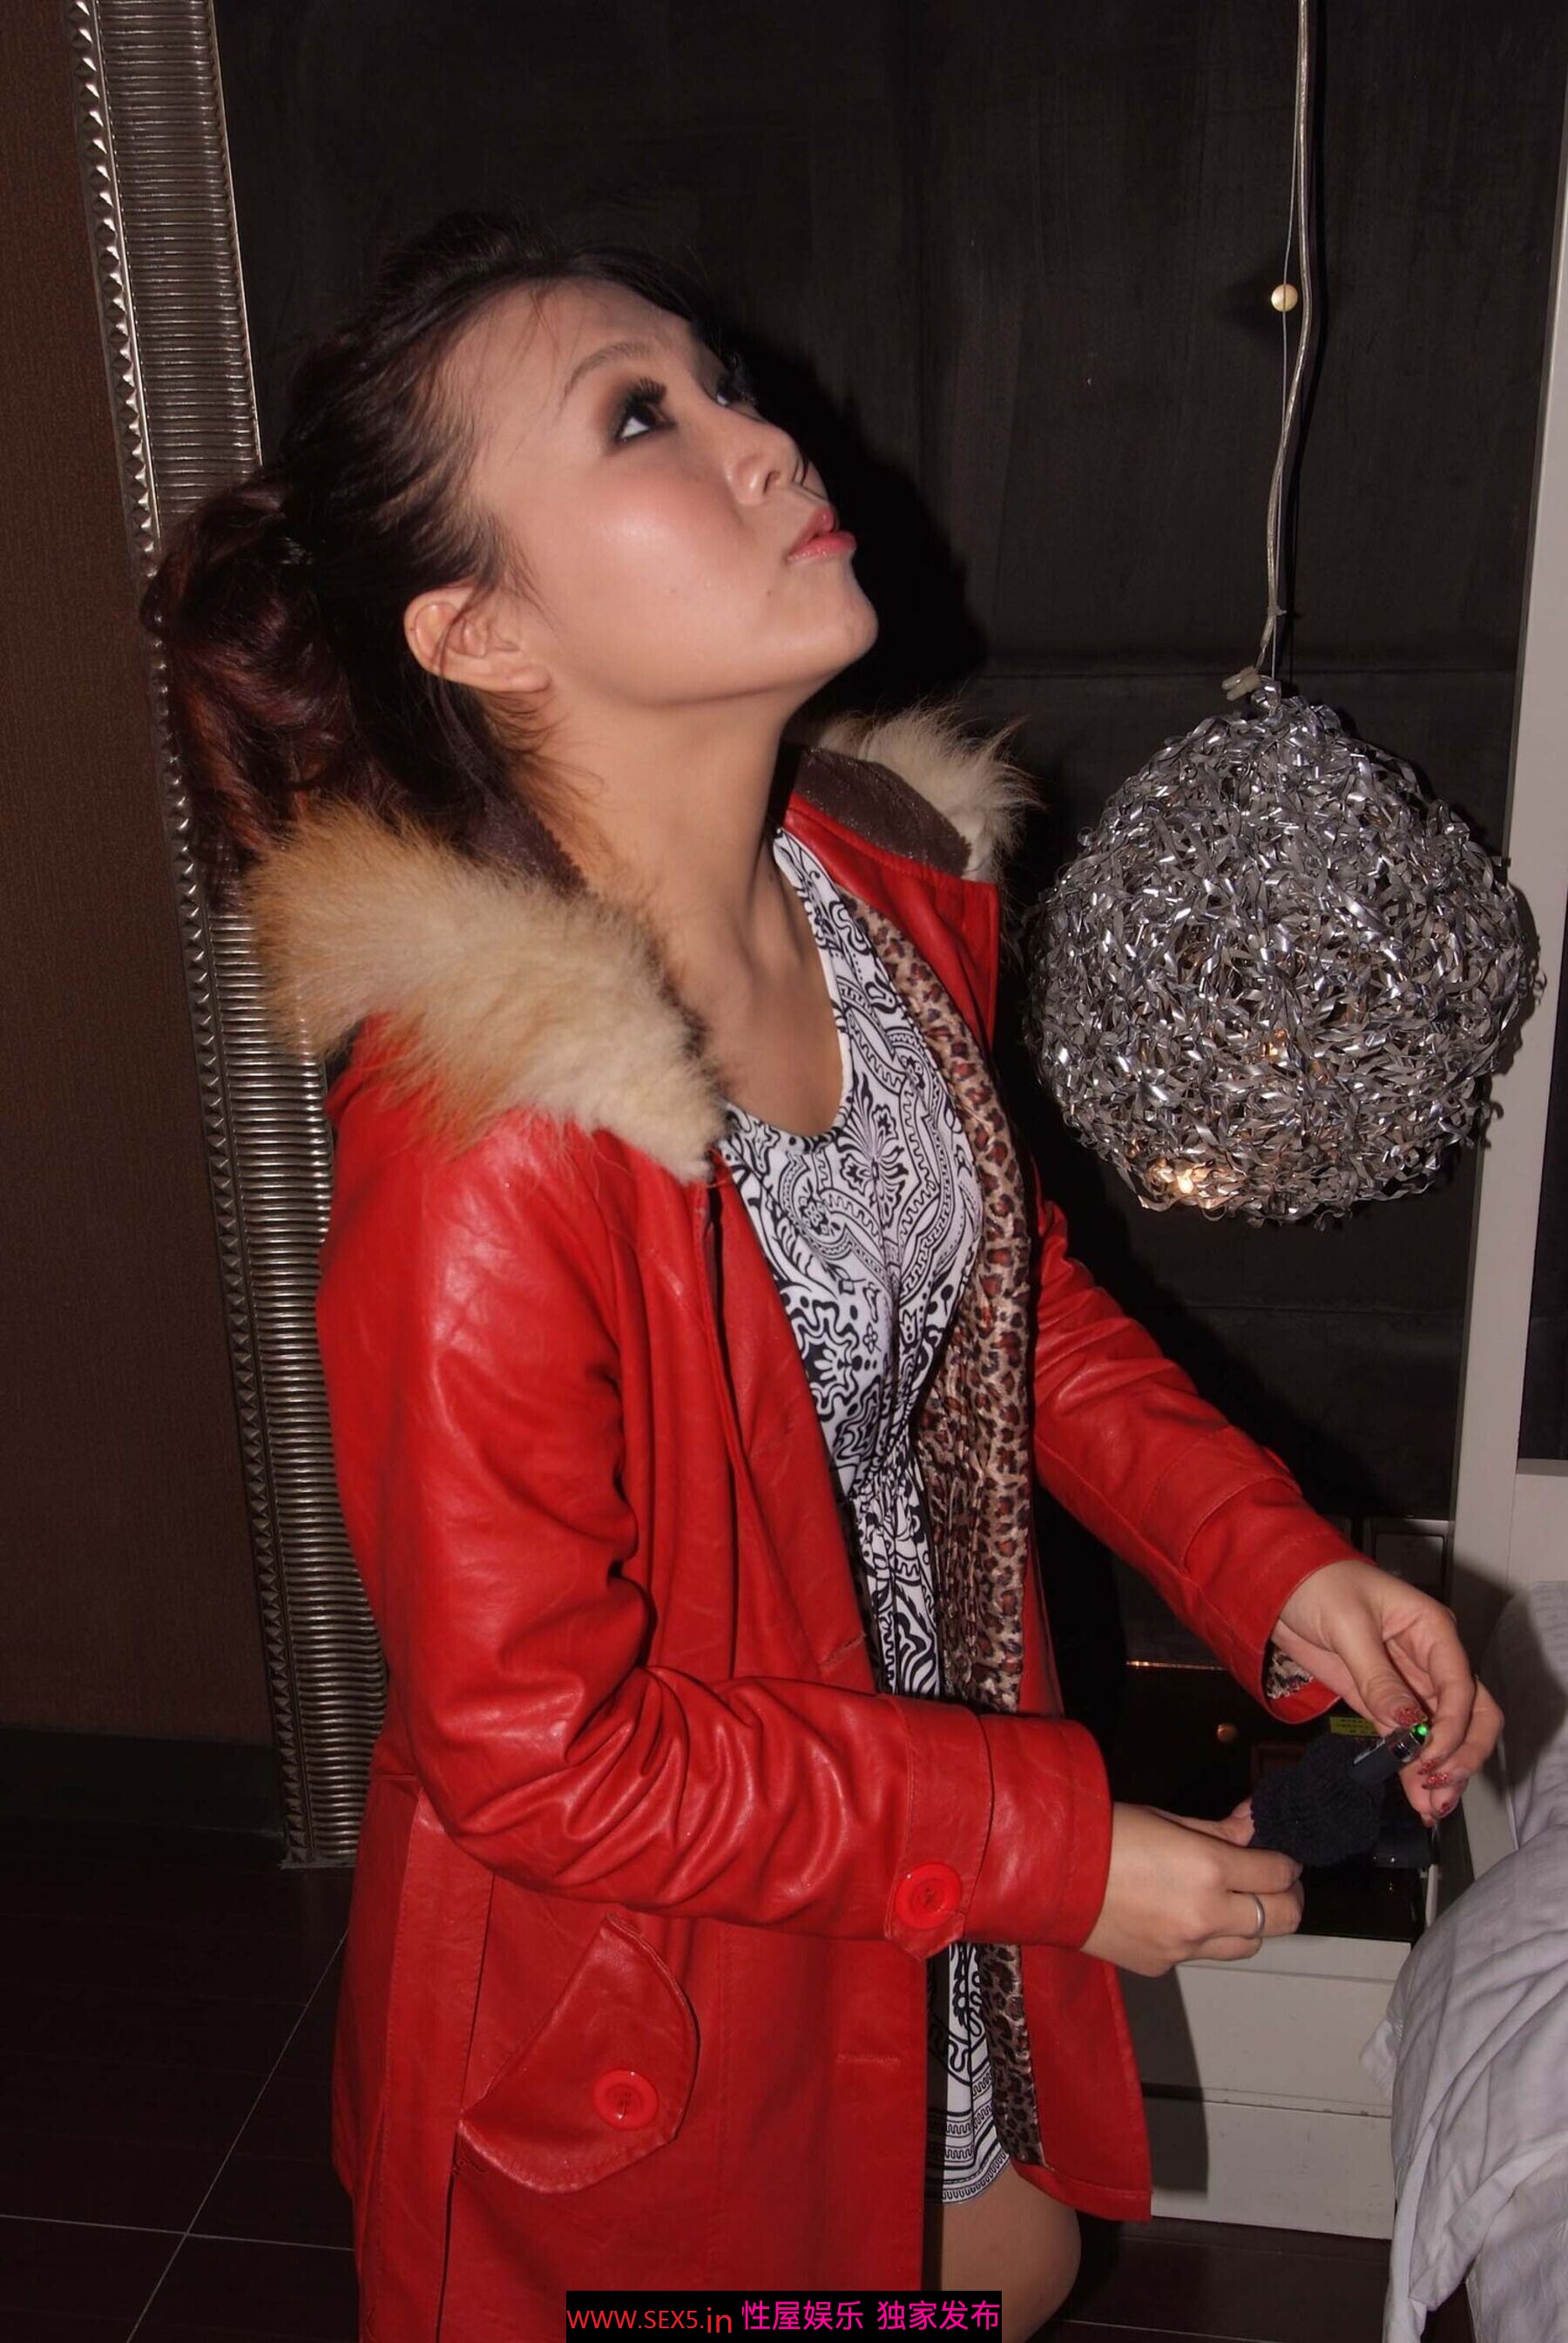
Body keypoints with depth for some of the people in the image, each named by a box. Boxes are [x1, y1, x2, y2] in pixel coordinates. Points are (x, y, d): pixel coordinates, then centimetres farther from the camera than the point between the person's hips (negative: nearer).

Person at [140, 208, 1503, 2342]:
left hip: (934, 1845, 7)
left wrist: (1275, 1564, -10)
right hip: (646, 1976, -6)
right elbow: (534, 1746, -26)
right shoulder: (487, 1146, -35)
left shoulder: (896, 888, -11)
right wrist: (1051, 1843, -21)